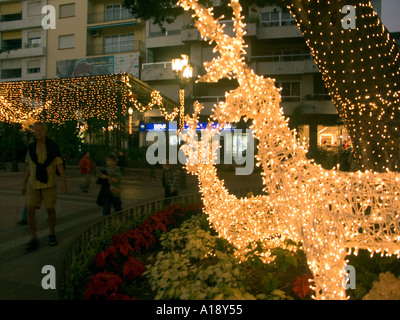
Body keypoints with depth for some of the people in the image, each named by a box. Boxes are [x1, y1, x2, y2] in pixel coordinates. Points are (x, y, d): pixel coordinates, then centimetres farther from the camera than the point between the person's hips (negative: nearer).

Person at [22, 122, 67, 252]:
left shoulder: (53, 147, -6)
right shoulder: (31, 147, 3)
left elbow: (60, 165, -7)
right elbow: (29, 166, 11)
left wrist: (64, 182, -13)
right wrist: (24, 183, 12)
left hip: (49, 183, -2)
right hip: (33, 184, 2)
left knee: (50, 209, 4)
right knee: (30, 210, -9)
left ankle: (52, 235, 24)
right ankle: (33, 240, -1)